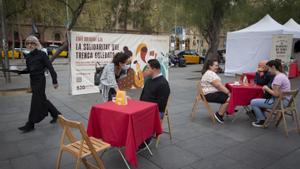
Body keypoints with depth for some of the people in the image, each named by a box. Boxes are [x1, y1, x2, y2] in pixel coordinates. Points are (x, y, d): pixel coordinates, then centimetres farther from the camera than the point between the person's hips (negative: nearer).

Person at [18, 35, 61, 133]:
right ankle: (56, 114, 31)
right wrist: (20, 71, -2)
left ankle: (30, 125, 6)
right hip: (32, 80, 8)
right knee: (42, 100, 14)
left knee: (36, 102, -2)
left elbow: (50, 68, -13)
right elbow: (29, 69, 18)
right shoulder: (28, 56, 9)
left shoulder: (42, 54, -11)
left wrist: (54, 81, -15)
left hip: (40, 80, -8)